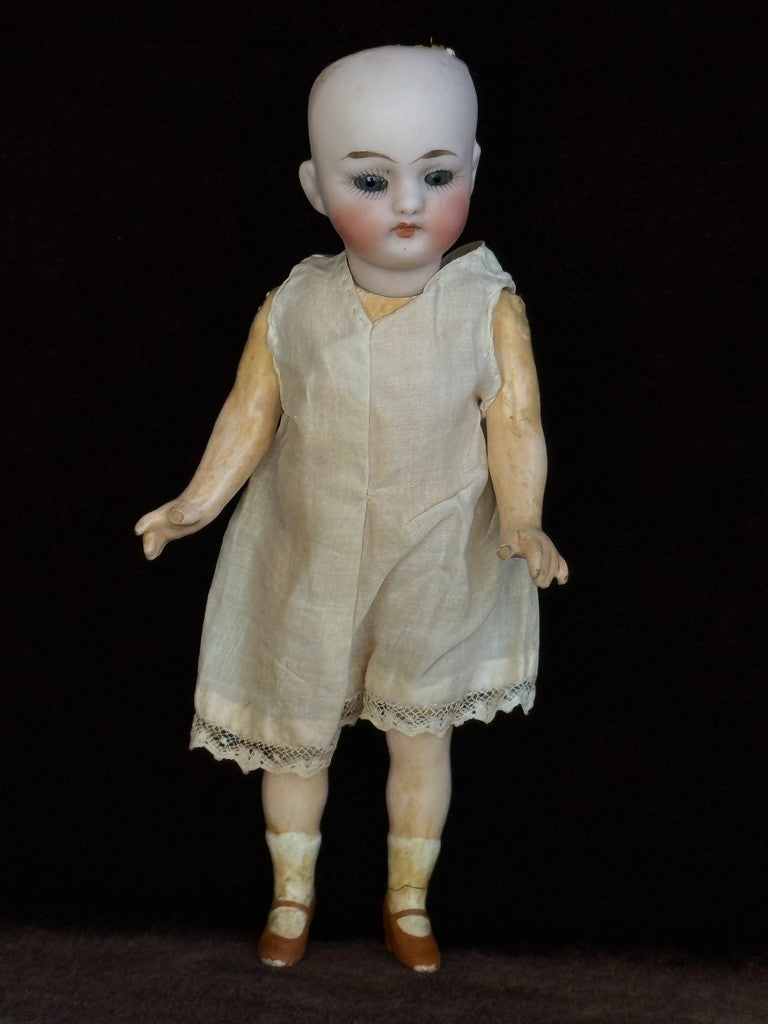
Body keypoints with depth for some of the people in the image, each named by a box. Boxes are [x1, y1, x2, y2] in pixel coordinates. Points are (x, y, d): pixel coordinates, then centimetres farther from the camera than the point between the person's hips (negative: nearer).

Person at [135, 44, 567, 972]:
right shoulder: (292, 308, -10)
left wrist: (521, 521, -27)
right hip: (306, 564, 1)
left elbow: (515, 423, -14)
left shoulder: (488, 309, -13)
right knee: (294, 736, 15)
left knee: (421, 731, 15)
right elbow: (251, 414, -2)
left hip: (435, 570, -1)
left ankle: (409, 902, 37)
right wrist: (199, 501, -12)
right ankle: (291, 895, 39)